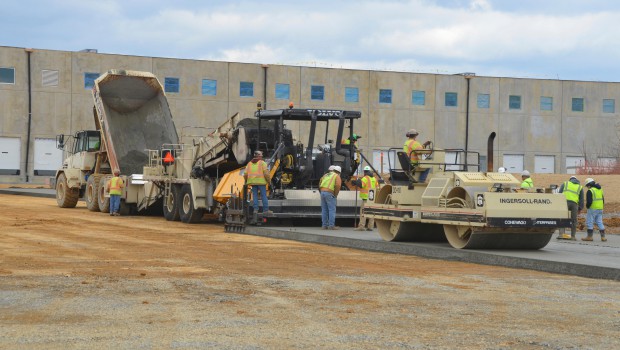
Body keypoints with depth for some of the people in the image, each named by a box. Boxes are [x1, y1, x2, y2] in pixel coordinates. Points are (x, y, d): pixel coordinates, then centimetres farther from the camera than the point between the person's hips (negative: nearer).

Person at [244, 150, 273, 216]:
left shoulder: (249, 164, 13)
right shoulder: (262, 163, 0)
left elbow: (245, 174, 8)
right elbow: (266, 173, -10)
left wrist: (246, 181, 24)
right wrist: (269, 180, 1)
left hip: (253, 182, 4)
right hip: (261, 181, -4)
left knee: (255, 196, 8)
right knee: (264, 196, -1)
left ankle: (255, 209, 1)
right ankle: (266, 210, -3)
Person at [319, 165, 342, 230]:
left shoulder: (326, 175, 23)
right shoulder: (337, 176, 3)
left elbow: (320, 184, 19)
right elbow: (338, 185, -13)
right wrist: (335, 194, -4)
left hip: (322, 192, 6)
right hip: (329, 193, -6)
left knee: (324, 210, 11)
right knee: (332, 210, -3)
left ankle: (324, 225, 12)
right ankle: (331, 225, -7)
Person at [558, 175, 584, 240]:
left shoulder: (565, 183, 19)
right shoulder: (580, 187, 22)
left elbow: (559, 194, 10)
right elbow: (581, 199, 17)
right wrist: (580, 208, 19)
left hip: (565, 202, -1)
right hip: (574, 203, 1)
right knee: (573, 220, 9)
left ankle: (561, 234, -12)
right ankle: (573, 236, 9)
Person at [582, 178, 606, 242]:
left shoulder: (590, 191, -13)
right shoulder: (600, 190, 14)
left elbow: (589, 201, -18)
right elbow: (603, 200, 19)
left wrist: (587, 206, 0)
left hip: (592, 209, -8)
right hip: (600, 209, 8)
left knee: (589, 222, 0)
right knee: (600, 223, 10)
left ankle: (589, 236, -1)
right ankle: (603, 237, 6)